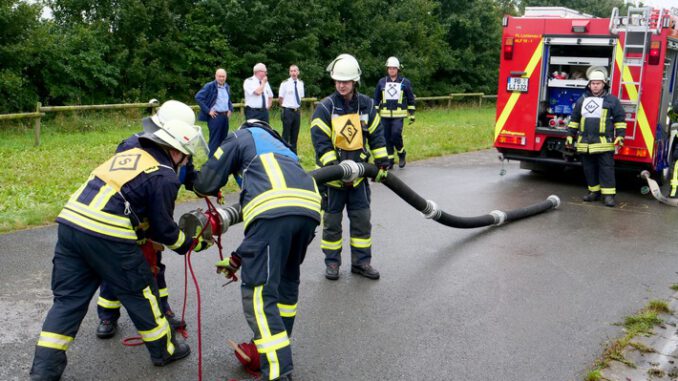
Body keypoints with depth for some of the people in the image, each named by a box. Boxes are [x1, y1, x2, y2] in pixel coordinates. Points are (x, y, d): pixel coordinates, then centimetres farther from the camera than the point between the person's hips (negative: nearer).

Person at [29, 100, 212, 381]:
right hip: (107, 235, -7)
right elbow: (163, 229, 3)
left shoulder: (129, 155, 22)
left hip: (71, 222, 7)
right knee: (139, 292, 12)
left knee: (68, 298, 15)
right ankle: (164, 350, 28)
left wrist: (146, 234, 33)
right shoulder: (164, 177, -1)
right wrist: (191, 244, 19)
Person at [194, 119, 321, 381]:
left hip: (273, 207, -7)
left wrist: (200, 184, 44)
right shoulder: (280, 147, 42)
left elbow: (206, 184, 18)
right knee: (286, 281, 25)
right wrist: (238, 259, 39)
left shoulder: (241, 137, 25)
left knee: (259, 293, -4)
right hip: (308, 207, 7)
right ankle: (277, 347, 37)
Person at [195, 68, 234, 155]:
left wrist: (230, 109, 13)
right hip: (215, 116, -6)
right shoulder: (210, 86, -8)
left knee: (223, 140, 11)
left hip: (225, 116, 6)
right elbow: (198, 97, -12)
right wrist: (208, 110, -13)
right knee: (214, 140, -4)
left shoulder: (227, 87, 12)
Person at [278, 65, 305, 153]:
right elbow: (280, 98, -2)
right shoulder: (285, 83, -9)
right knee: (286, 134, 0)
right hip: (288, 111, -5)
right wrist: (286, 106, 5)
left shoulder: (301, 83, 5)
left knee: (295, 134, 11)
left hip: (297, 111, 5)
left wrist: (298, 107, 10)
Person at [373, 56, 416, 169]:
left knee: (396, 134, -19)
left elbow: (411, 99, 10)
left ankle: (401, 154, 6)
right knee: (387, 137, 3)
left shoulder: (405, 82, 5)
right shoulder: (381, 82, 9)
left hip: (398, 115, -3)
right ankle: (390, 160, 14)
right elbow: (376, 99, 14)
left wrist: (412, 114, 6)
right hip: (384, 115, 3)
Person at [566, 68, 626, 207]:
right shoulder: (582, 100, 13)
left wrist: (620, 136, -5)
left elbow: (620, 119, 2)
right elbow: (574, 120, 18)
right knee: (589, 169, 9)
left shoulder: (612, 100, 2)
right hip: (585, 143, 4)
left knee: (606, 169, -4)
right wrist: (570, 136, 15)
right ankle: (594, 192, 19)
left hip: (604, 143, -4)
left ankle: (609, 194, -3)